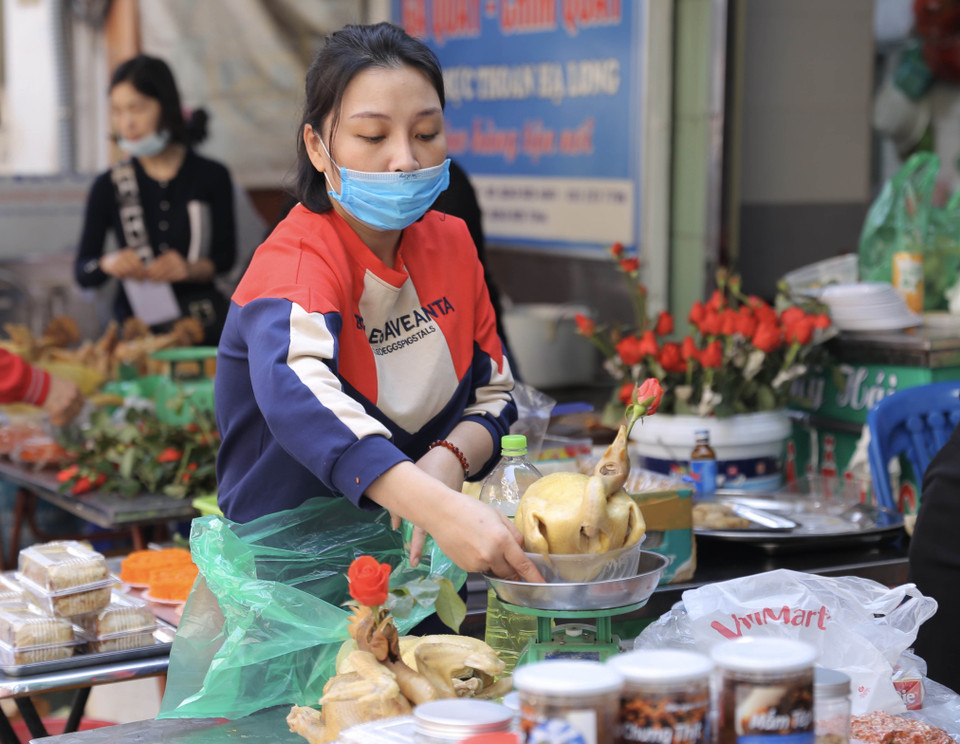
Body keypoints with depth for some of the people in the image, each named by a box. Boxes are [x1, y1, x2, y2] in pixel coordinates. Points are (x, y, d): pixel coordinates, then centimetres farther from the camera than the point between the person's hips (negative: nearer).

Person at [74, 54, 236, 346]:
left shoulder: (212, 176, 6)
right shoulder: (109, 187, 7)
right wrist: (108, 264, -16)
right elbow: (82, 274, 7)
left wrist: (190, 269, -14)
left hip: (201, 320, 1)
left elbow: (226, 256, 7)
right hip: (135, 319, -1)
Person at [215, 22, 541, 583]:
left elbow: (494, 392, 9)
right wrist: (438, 508, -52)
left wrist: (452, 457, -16)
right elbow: (294, 390, -38)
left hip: (413, 559, 5)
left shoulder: (451, 243, 5)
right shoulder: (294, 262, -17)